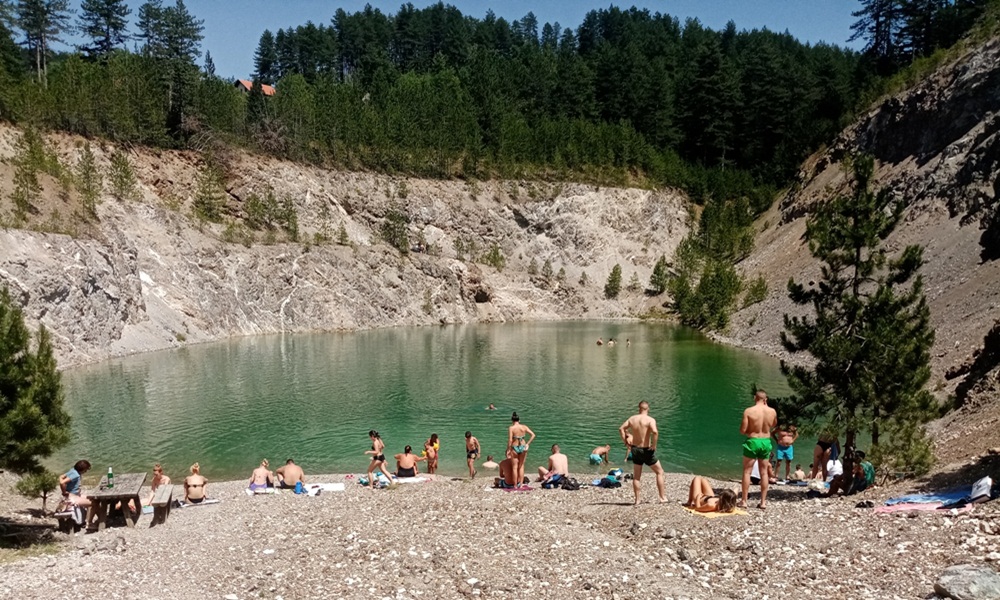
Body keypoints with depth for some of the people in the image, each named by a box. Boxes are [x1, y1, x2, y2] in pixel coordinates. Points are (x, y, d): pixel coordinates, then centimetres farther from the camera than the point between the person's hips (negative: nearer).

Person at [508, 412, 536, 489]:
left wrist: (508, 450, -8)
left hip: (514, 448, -3)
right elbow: (533, 435, -6)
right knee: (521, 466, 12)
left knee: (515, 467, 6)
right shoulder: (524, 427, 2)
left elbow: (510, 440, -15)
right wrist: (527, 444, -1)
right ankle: (520, 484, 11)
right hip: (523, 447, 3)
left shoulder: (511, 428, -9)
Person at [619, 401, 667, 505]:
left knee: (636, 476, 14)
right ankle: (663, 497, 12)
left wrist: (625, 441, 7)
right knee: (659, 472, 12)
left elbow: (621, 428, 1)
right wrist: (654, 445, -18)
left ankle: (637, 500, 16)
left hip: (635, 449, 5)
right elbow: (655, 432, -29)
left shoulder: (632, 419, 2)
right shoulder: (650, 420, -13)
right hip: (646, 450, -4)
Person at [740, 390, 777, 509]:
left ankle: (744, 501, 5)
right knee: (764, 473, 11)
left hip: (752, 441, -3)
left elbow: (743, 430, -13)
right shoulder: (772, 411, -2)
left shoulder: (749, 411, -13)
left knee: (747, 472, 5)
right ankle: (763, 502, 15)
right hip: (766, 442, 3)